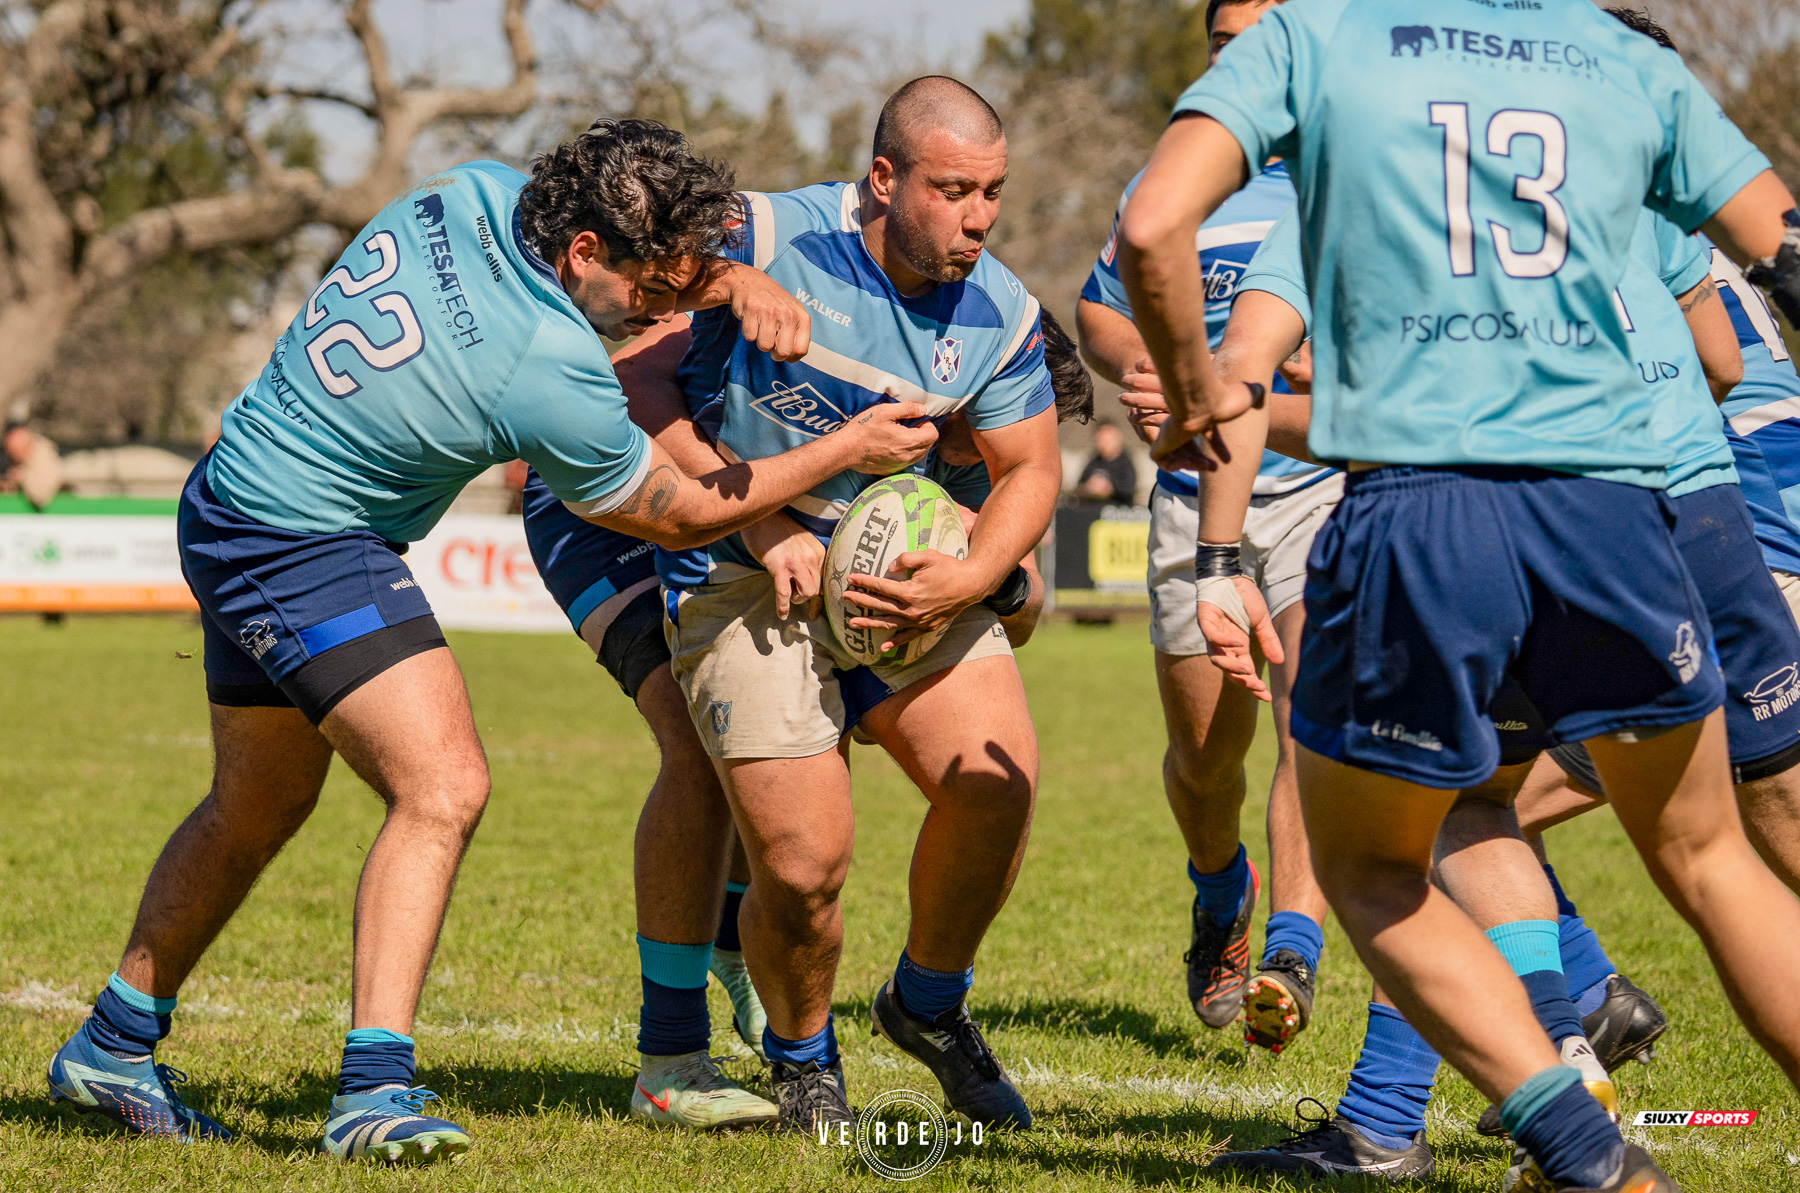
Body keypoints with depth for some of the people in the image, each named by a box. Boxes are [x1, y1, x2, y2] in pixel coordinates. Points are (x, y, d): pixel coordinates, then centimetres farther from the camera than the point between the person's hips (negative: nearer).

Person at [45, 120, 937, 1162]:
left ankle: (111, 1050, 35)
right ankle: (376, 1090, -23)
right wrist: (847, 451, -2)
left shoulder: (473, 193, -8)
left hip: (235, 504, 10)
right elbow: (679, 515, -9)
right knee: (443, 787, -17)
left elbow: (646, 276, 13)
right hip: (308, 550, -10)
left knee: (257, 807, 21)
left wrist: (738, 283, -6)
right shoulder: (553, 380, -27)